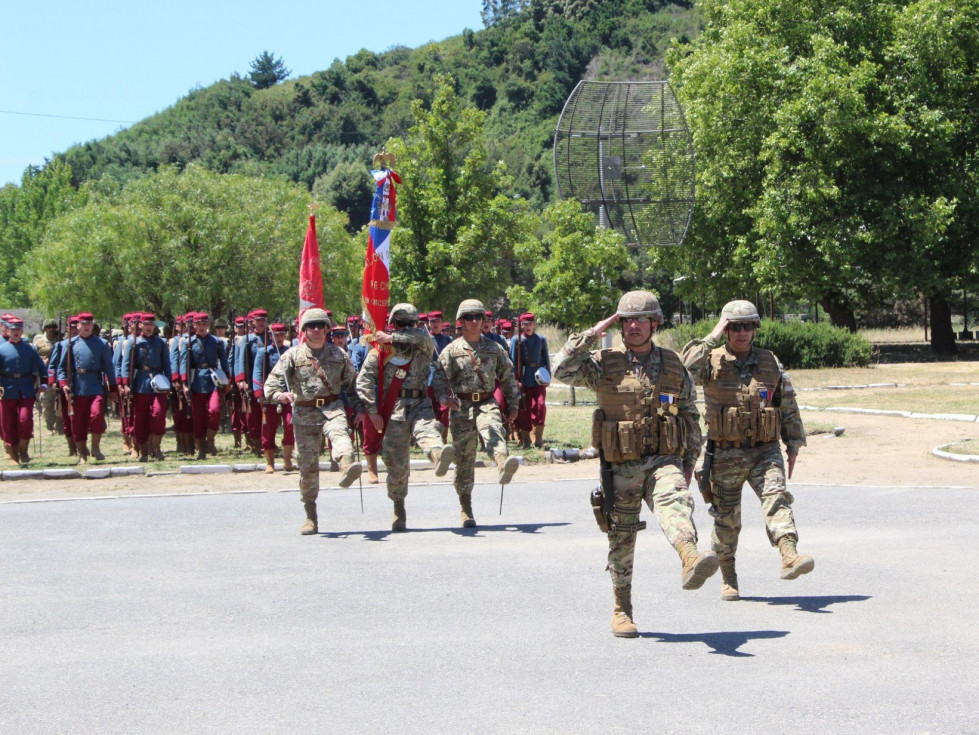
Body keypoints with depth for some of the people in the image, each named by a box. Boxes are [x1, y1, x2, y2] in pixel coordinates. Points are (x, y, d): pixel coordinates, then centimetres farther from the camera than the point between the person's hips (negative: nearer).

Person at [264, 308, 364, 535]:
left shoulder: (339, 354, 11)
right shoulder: (293, 355, 6)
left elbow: (352, 383, 19)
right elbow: (272, 382, -2)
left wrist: (358, 408, 9)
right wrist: (280, 394, -24)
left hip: (332, 407, 0)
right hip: (304, 413, 0)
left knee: (340, 433, -35)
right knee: (307, 464, 1)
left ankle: (348, 466, -67)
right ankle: (310, 518, 12)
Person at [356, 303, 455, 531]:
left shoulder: (422, 348, 12)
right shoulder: (380, 351, 8)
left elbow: (423, 336, -12)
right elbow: (363, 381, 3)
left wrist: (392, 338, -7)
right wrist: (372, 410, -6)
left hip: (420, 405, 0)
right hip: (394, 410, 0)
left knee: (427, 429, -33)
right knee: (396, 462, 0)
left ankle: (438, 457, -68)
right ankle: (399, 510, 16)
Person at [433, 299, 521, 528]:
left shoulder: (494, 348, 14)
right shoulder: (451, 350, 8)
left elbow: (508, 377, 20)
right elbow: (439, 378, -1)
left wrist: (514, 404, 14)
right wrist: (444, 397, -21)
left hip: (486, 403, 0)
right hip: (461, 406, 0)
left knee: (492, 430, -35)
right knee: (464, 457, 2)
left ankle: (504, 464, -65)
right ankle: (465, 509, 12)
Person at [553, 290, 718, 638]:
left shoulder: (675, 367, 8)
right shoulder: (604, 364, 0)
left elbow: (691, 417, 16)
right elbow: (563, 370, -17)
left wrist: (689, 463, 12)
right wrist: (594, 333, -12)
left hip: (664, 460, 0)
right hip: (621, 466, 0)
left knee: (675, 502, -31)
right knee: (622, 538, 7)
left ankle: (690, 558, -56)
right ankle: (622, 610, 22)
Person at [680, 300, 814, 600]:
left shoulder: (770, 363, 7)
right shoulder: (713, 362, -2)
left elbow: (789, 406, 13)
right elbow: (688, 367, -25)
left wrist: (794, 445, 10)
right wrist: (713, 338, -20)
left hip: (765, 451, 1)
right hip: (725, 454, -1)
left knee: (776, 497, -22)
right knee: (726, 518, 7)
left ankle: (790, 556, -35)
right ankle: (728, 578, 21)